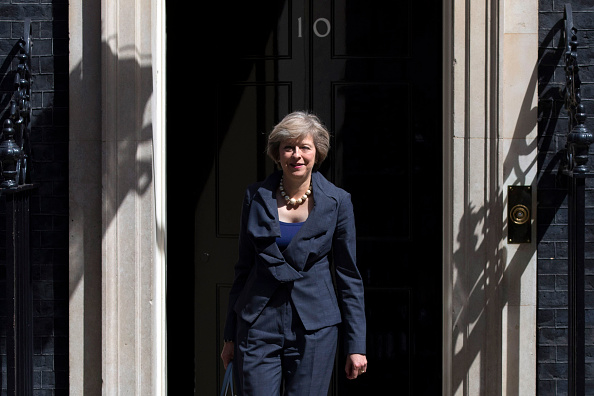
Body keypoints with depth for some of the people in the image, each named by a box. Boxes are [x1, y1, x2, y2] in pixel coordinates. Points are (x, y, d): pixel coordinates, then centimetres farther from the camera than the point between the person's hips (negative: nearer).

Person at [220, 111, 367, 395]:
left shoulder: (337, 202, 0)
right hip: (258, 326, 1)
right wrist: (230, 336, 10)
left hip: (313, 329, -1)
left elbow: (348, 276, 3)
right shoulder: (256, 197, 5)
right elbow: (244, 268, 11)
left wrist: (356, 345, 1)